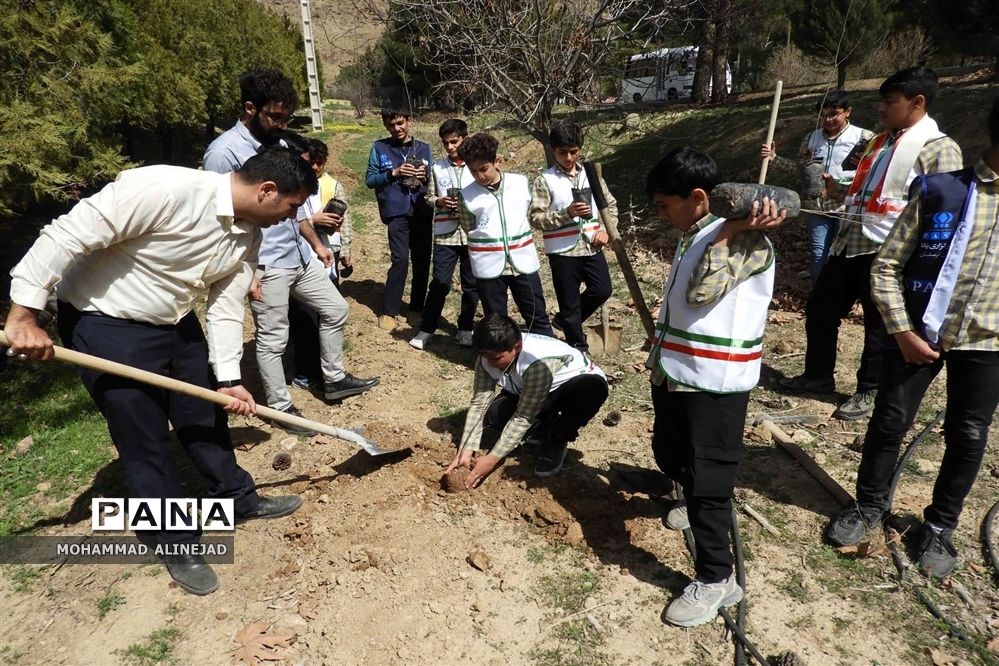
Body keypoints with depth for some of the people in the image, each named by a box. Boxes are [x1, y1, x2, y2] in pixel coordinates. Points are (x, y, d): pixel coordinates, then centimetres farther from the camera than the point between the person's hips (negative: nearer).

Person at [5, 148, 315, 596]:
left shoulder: (249, 235, -6)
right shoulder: (166, 188, -31)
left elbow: (226, 307, 0)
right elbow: (67, 236, -28)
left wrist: (228, 379, -4)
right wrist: (24, 315, -26)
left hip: (177, 323, 7)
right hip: (106, 324, -7)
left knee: (207, 418, 17)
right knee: (145, 442, 4)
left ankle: (239, 499, 39)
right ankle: (178, 545, 22)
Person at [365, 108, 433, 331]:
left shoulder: (423, 148, 12)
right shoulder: (379, 148, 6)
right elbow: (370, 179, 3)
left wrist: (426, 176, -7)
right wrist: (394, 173, -11)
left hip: (422, 212, 3)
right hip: (397, 212, -3)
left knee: (422, 260, 6)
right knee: (401, 259, -14)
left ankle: (417, 305, 23)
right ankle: (389, 312, -3)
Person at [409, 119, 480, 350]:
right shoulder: (437, 167, 5)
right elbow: (429, 197, 10)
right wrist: (439, 201, -11)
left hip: (472, 233, 0)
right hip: (445, 233, 0)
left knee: (471, 284, 8)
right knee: (440, 282, 1)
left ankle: (465, 329, 23)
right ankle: (427, 328, 14)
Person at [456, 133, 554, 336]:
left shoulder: (521, 182, 2)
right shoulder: (466, 195, -1)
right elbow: (469, 229, 10)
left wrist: (520, 238, 13)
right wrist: (485, 245, 3)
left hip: (523, 261, 1)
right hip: (488, 266, -1)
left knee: (538, 317, 8)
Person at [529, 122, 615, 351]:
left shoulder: (590, 174, 6)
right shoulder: (545, 180, -7)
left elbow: (610, 204, 15)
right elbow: (536, 218, -13)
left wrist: (605, 230, -1)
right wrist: (567, 213, -24)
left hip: (592, 247, 5)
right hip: (563, 251, -4)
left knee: (602, 290, 7)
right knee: (570, 301, 5)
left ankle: (564, 320, 29)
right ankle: (578, 347, 22)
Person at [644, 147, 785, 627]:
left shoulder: (746, 238, -15)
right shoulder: (694, 237, 12)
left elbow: (702, 291, -29)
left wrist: (730, 233, -24)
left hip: (716, 382, -9)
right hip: (674, 373, 9)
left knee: (709, 478, -3)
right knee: (670, 455, 24)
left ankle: (716, 580, 12)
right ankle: (698, 504, 53)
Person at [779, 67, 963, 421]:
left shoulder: (939, 147, -7)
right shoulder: (881, 140, 16)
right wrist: (838, 190, 15)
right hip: (849, 243, 8)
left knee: (878, 325, 6)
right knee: (819, 309, 13)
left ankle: (869, 392, 22)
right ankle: (818, 375, 30)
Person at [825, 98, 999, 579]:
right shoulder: (940, 192, -8)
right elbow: (886, 265, -6)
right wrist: (902, 331, -11)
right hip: (919, 333, -3)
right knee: (890, 422, 8)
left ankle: (940, 527, 30)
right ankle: (870, 505, 30)